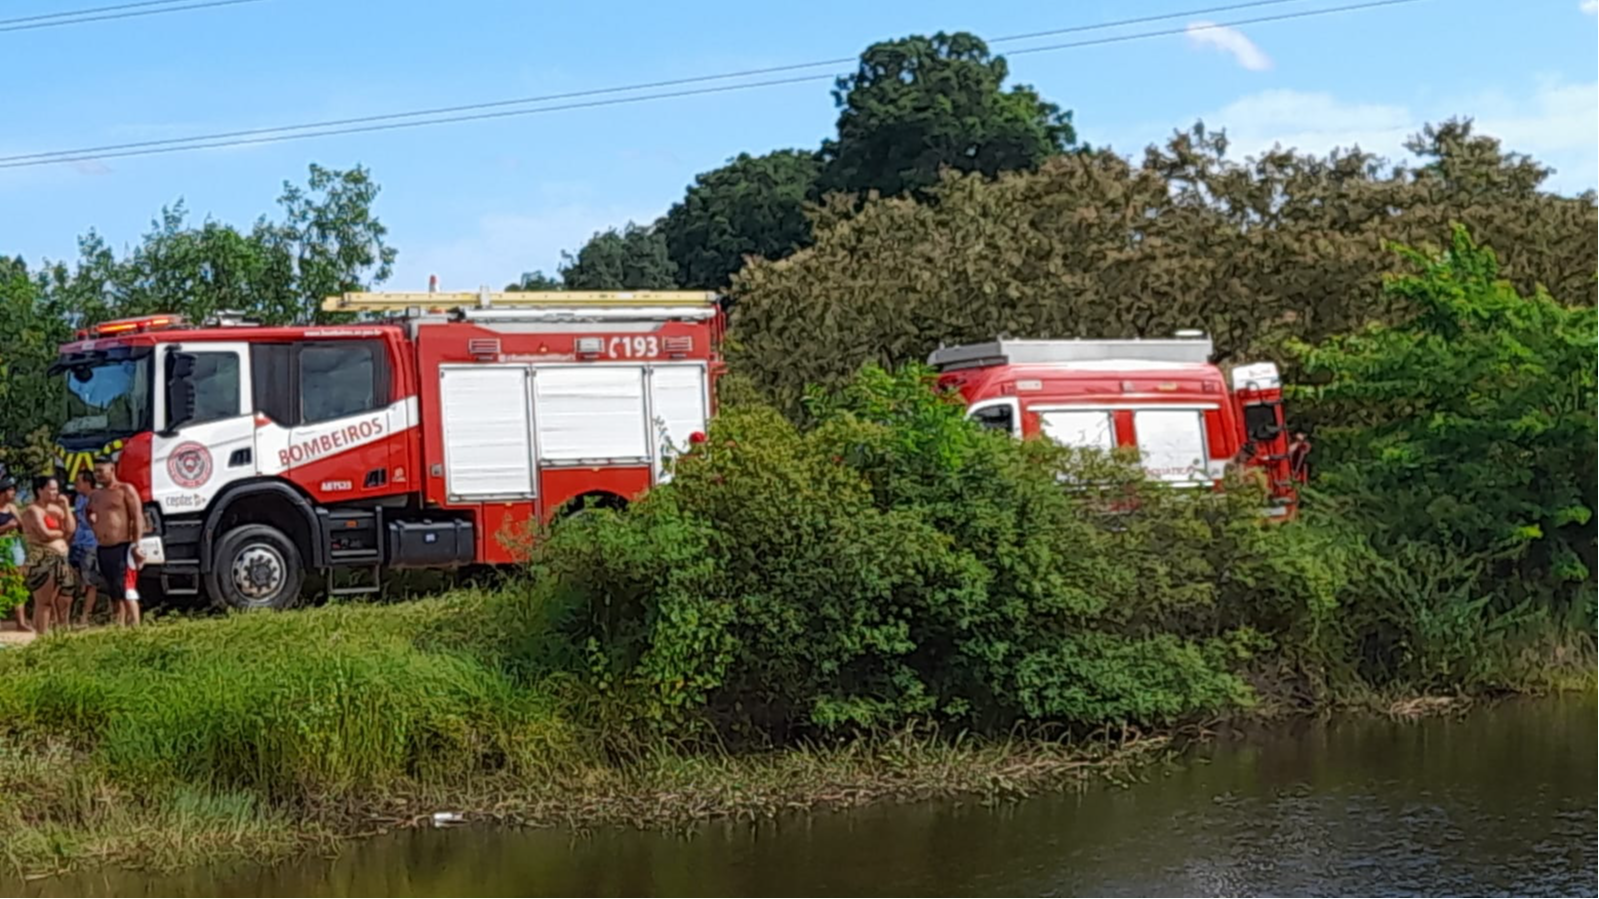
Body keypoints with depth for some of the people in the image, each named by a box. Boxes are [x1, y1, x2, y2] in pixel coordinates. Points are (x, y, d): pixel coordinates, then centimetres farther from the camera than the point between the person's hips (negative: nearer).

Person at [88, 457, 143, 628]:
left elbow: (138, 518, -8)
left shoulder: (126, 490, -1)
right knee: (113, 593, 8)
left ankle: (135, 626, -17)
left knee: (127, 589, -15)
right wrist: (90, 517, 10)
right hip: (102, 549, 7)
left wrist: (136, 545, -16)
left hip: (123, 547, -7)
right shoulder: (94, 496, 18)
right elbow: (90, 515, 34)